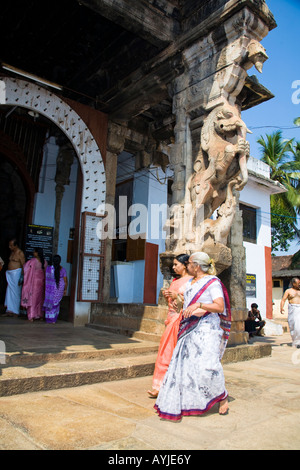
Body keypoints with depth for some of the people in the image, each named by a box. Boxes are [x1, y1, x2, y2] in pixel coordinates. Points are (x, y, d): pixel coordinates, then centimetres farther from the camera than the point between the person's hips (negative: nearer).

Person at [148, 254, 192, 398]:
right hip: (172, 318, 7)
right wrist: (166, 296, 2)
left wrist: (177, 296, -18)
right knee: (166, 352, 7)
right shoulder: (174, 280, 16)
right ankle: (160, 387, 16)